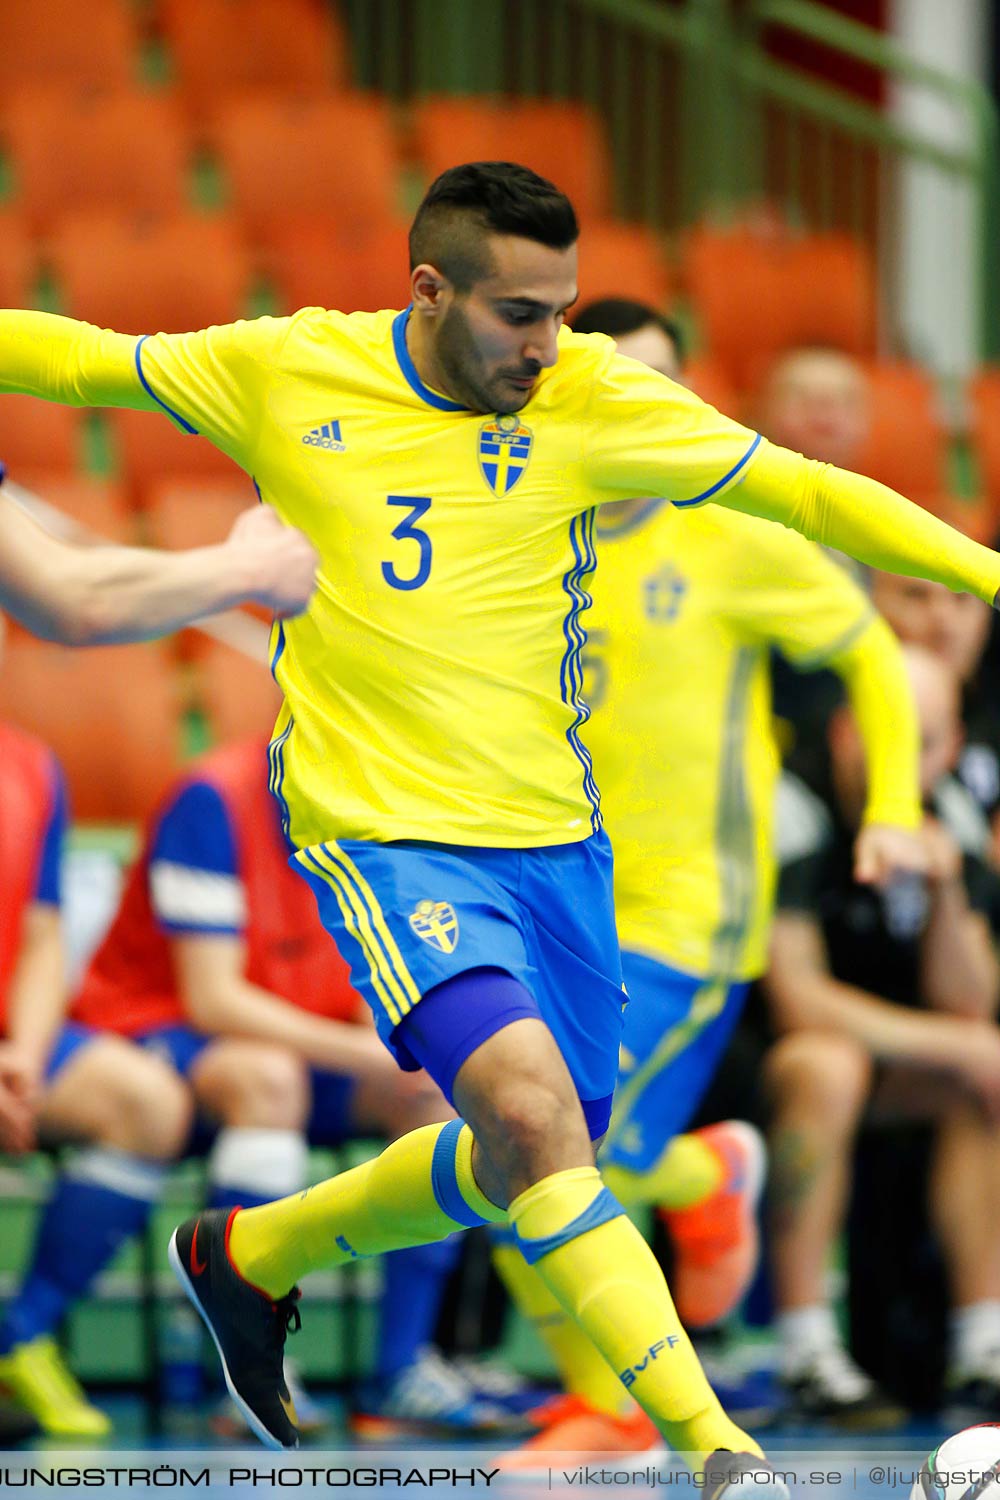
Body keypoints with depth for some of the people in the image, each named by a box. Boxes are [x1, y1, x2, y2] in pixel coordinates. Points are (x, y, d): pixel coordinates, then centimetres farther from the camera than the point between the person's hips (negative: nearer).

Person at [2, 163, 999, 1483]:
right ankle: (718, 1453, -23)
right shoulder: (285, 373, -3)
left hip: (552, 833, 4)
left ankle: (249, 1256, 39)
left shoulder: (595, 402, -4)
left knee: (537, 1160, 14)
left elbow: (808, 493, -5)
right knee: (532, 1110, -23)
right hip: (381, 829, -4)